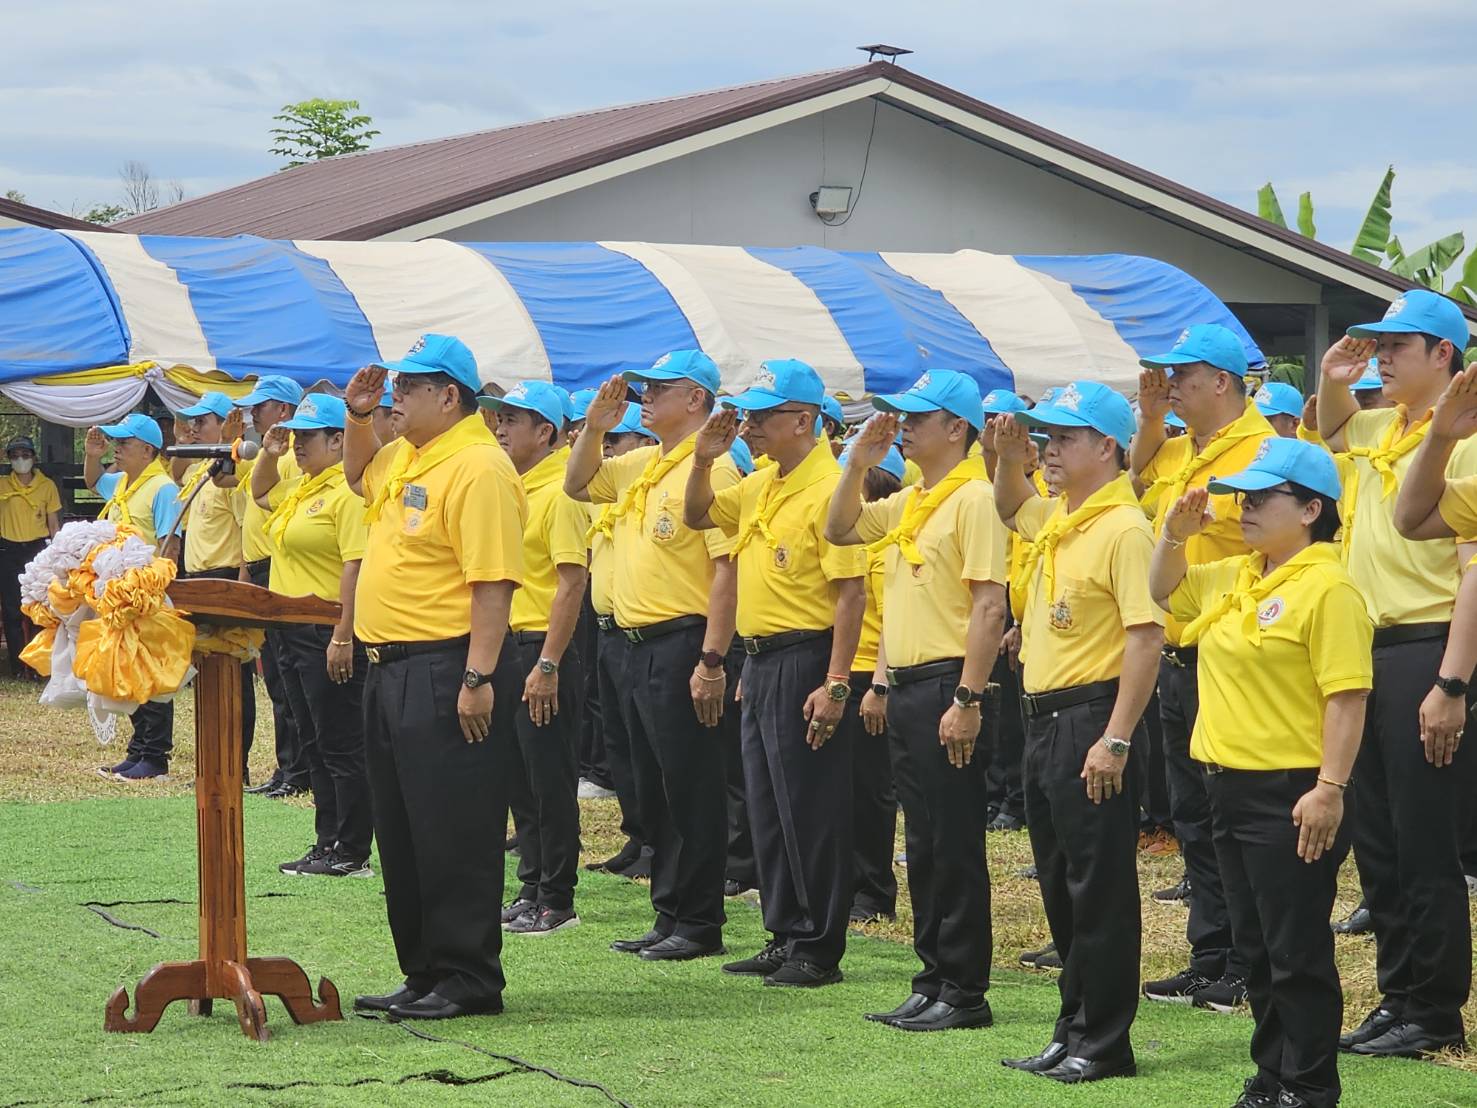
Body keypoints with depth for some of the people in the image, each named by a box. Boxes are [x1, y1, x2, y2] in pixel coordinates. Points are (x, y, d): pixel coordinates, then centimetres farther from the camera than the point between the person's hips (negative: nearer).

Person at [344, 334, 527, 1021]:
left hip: (444, 672, -10)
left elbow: (493, 582, -22)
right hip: (390, 667, 10)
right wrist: (357, 417, 19)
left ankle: (469, 981, 2)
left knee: (453, 835, -5)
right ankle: (425, 974, 22)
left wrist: (478, 678, -26)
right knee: (401, 833, 14)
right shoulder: (407, 457, 14)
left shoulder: (478, 468, -16)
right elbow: (359, 476, 37)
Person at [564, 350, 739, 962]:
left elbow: (727, 568, -19)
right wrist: (595, 427, 9)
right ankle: (669, 916, 20)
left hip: (683, 643, -9)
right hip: (640, 644, 9)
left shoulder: (710, 468, -14)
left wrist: (711, 661, -23)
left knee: (691, 790, -3)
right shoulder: (642, 465, 13)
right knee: (653, 792, 13)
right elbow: (578, 485, 27)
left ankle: (700, 924, 3)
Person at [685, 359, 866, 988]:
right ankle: (786, 936, 22)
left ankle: (820, 951, 2)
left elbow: (851, 592, -20)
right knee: (767, 807, 13)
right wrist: (703, 462, 7)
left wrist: (836, 684, -24)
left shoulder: (827, 489, -16)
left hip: (804, 660, -10)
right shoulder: (759, 487, 12)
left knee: (812, 810, -4)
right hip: (760, 659, 10)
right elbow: (697, 517, 27)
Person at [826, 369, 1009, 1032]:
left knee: (954, 845, -4)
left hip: (948, 687, -9)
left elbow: (989, 604, -18)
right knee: (922, 844, 12)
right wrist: (859, 463, 10)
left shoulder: (974, 499, -13)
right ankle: (934, 979, 19)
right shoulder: (908, 503, 14)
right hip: (906, 686, 9)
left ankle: (965, 992, 1)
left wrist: (968, 700, -22)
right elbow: (840, 530, 24)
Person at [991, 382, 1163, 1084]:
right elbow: (1010, 507, 36)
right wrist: (1009, 457, 14)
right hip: (1044, 715, 9)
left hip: (1093, 717, -9)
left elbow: (1146, 637, -20)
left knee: (1100, 886, -3)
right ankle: (1074, 1031, 22)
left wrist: (1115, 740, -23)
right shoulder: (1055, 519, 12)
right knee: (1059, 885, 14)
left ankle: (1105, 1043, 3)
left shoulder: (1124, 528, -15)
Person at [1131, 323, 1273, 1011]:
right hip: (1178, 659, 9)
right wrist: (1148, 419, 15)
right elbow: (1131, 490, 28)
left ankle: (1247, 969, 5)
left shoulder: (1259, 451, -13)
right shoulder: (1175, 451, 12)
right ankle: (1209, 960, 21)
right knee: (1193, 818, 13)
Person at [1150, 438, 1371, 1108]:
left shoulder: (1327, 588, -15)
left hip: (1290, 794, -9)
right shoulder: (1235, 577, 11)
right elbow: (1165, 592, 27)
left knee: (1297, 951, -1)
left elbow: (1347, 696, -19)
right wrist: (1175, 534, 7)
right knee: (1255, 947, 16)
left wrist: (1331, 789, -24)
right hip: (1231, 784, 9)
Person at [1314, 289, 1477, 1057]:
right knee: (1375, 841, 12)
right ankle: (1399, 996, 21)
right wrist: (1333, 381, 15)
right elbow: (1331, 428, 38)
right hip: (1366, 649, 9)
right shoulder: (1378, 430, 12)